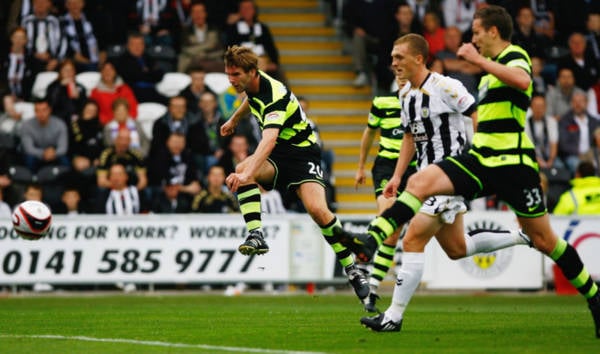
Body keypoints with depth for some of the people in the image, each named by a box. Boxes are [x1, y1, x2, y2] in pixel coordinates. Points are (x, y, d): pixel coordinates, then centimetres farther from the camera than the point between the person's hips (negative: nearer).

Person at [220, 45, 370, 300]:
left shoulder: (275, 97, -30)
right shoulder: (252, 85, -4)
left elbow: (269, 140, -46)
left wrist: (248, 174, -60)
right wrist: (234, 120, 42)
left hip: (302, 151, -7)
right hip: (276, 156, 7)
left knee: (317, 209, -26)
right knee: (241, 169, -28)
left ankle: (352, 270, -8)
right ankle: (256, 235, -34)